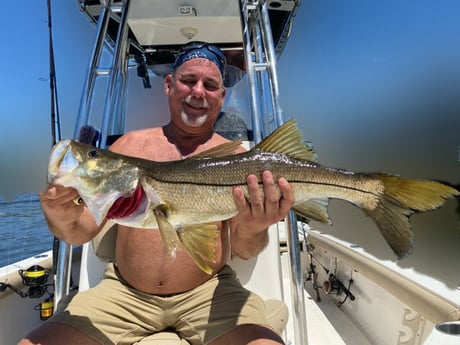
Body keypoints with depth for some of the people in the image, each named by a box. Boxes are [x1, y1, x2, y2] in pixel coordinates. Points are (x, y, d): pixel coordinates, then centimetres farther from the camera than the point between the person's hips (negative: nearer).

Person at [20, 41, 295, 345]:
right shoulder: (131, 144, 2)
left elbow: (244, 251, -8)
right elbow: (83, 231, 0)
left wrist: (252, 232, -30)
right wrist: (62, 218, -22)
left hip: (208, 291, -1)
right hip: (124, 291, 2)